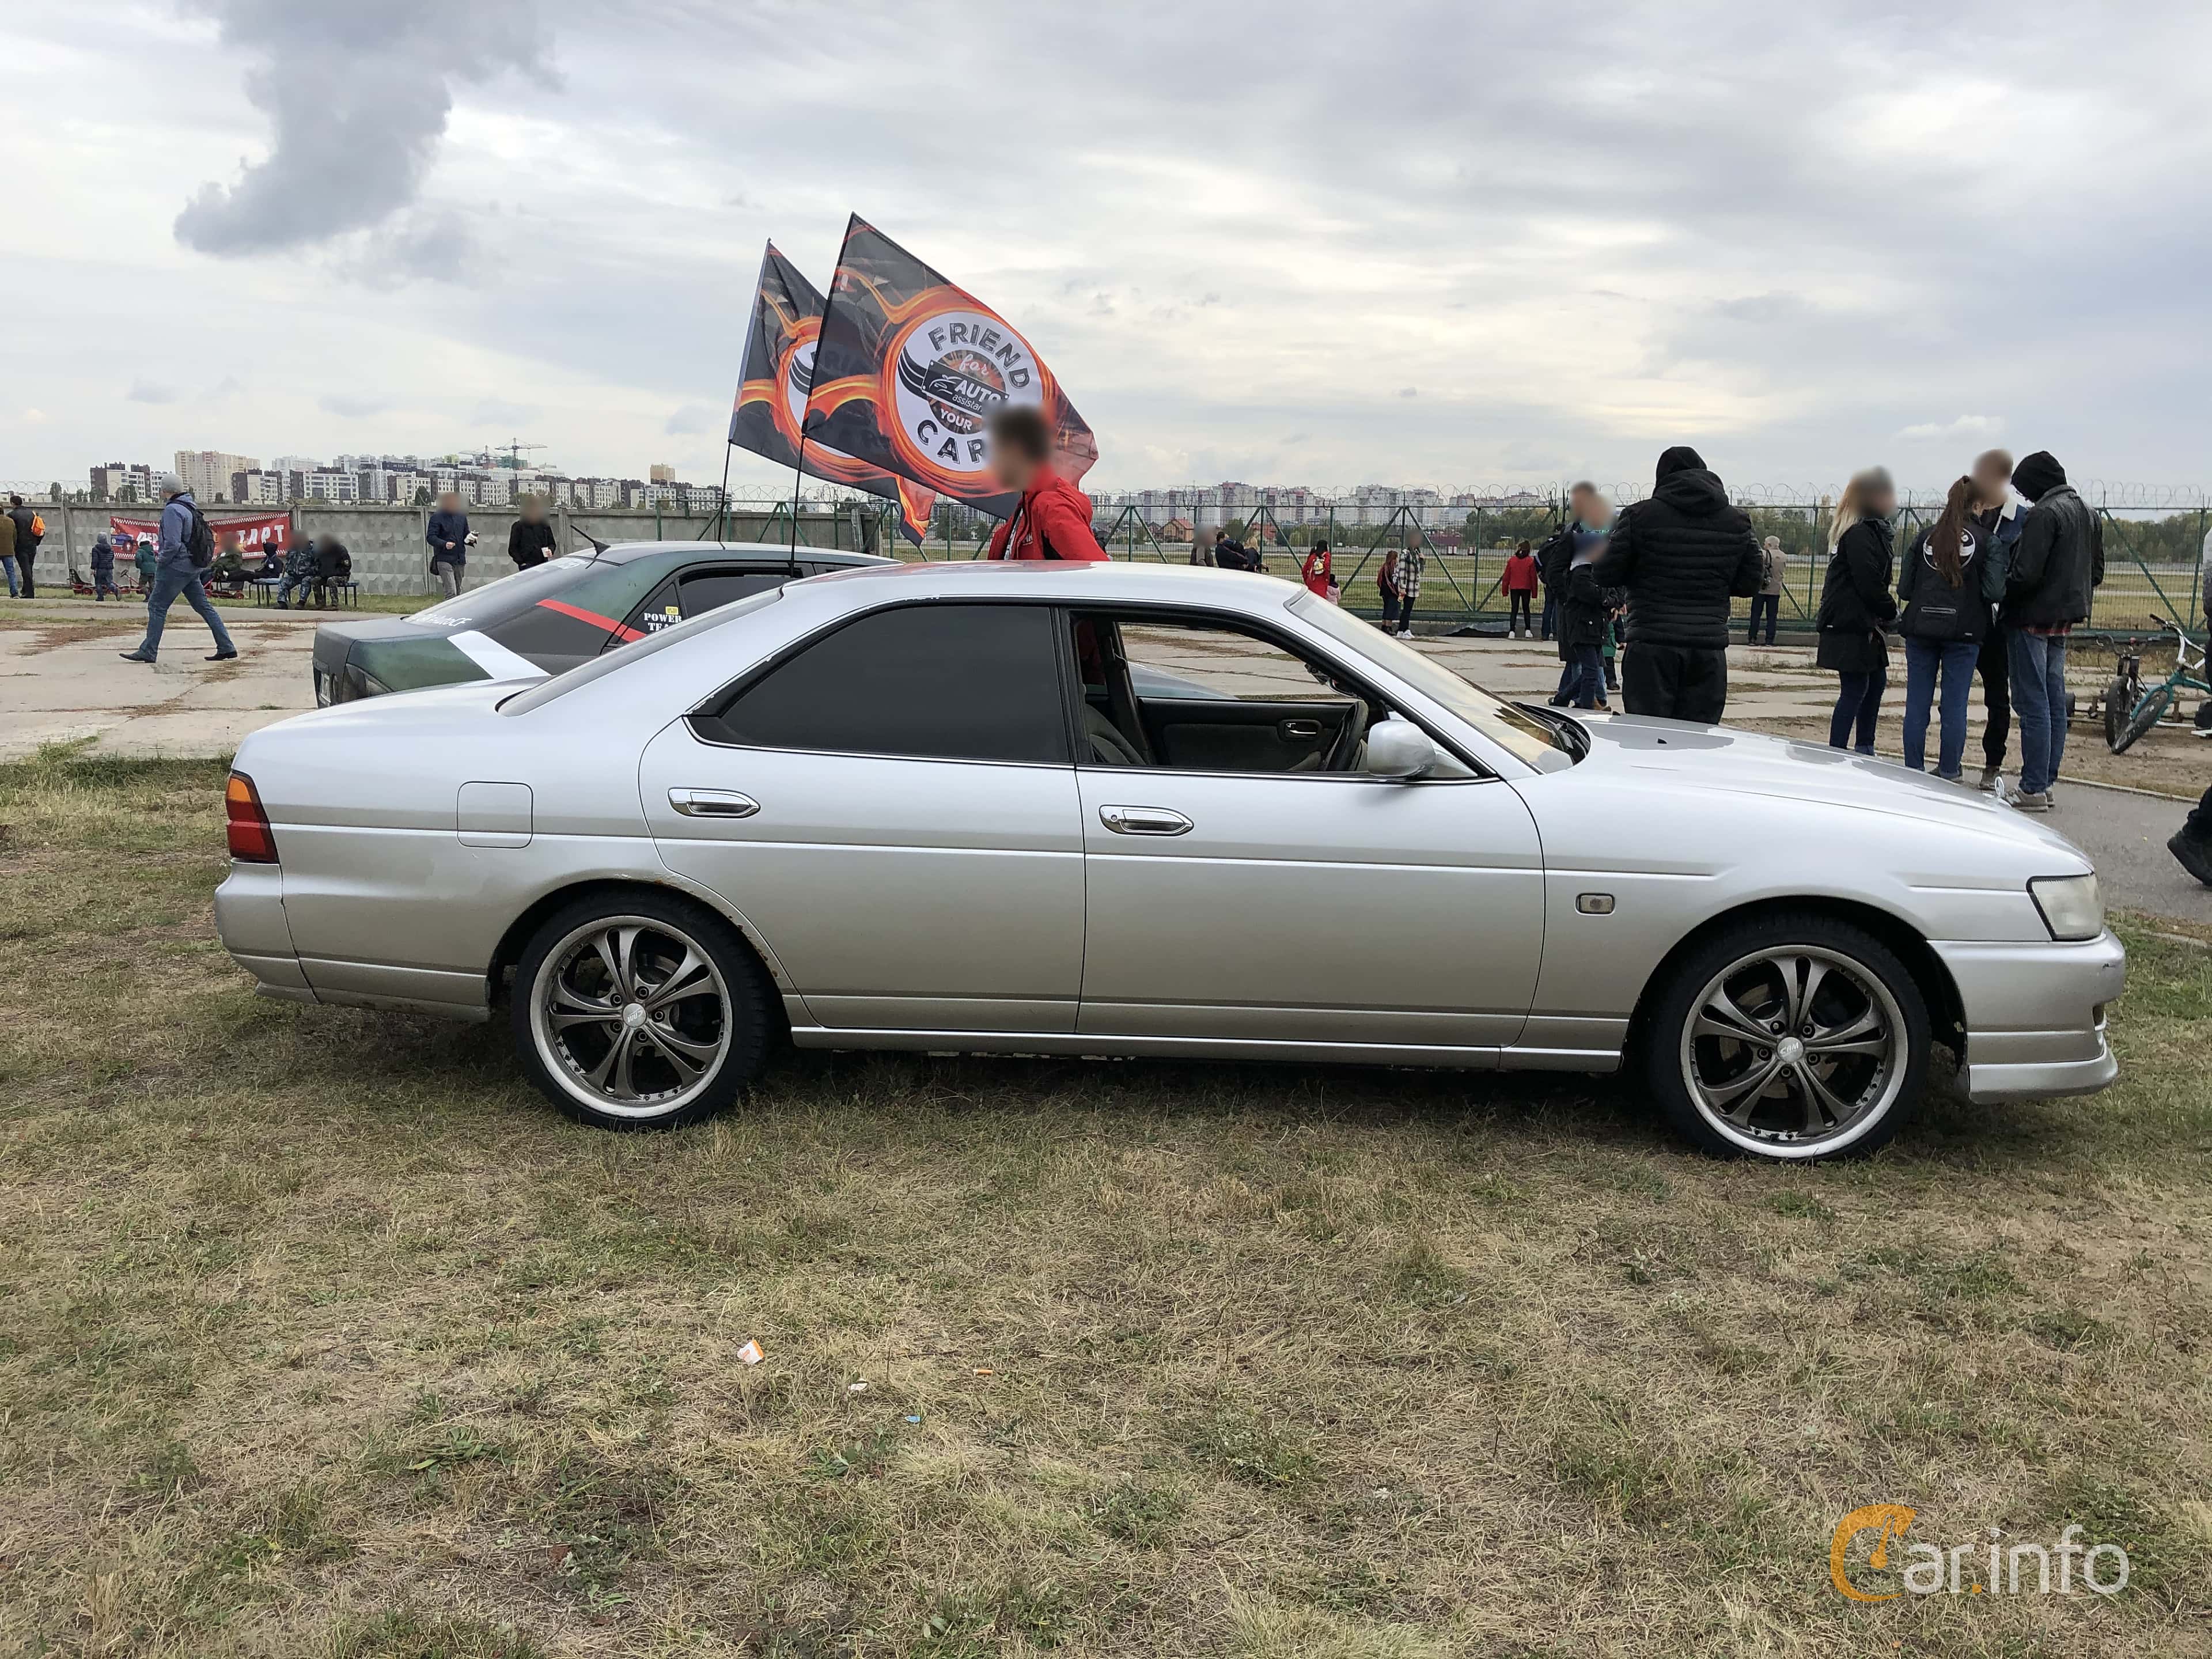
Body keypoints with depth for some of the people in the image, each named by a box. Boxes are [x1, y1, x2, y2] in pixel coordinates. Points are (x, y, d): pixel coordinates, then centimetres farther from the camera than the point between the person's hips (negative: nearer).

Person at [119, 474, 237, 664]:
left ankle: (148, 652, -2)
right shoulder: (191, 508, 14)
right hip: (193, 567, 9)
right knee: (204, 606, 8)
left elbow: (172, 544, -21)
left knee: (156, 606, -3)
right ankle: (226, 648, 3)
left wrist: (161, 562, -6)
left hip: (176, 567, -9)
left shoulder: (172, 510, -14)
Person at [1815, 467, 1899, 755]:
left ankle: (1864, 748, 23)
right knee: (1854, 691, -7)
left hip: (1864, 625, 10)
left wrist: (1885, 614, 4)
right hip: (1851, 627, -10)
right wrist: (1891, 612, -7)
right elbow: (1869, 584, -21)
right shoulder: (1859, 534, -16)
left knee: (1877, 681, 15)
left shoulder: (1873, 529, 17)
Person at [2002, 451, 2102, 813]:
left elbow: (2025, 574, -22)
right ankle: (2046, 783, 18)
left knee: (2033, 704, -7)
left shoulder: (2044, 514, -17)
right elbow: (2097, 571, 20)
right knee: (2055, 703, 12)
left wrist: (1999, 594, -7)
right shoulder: (2088, 513, 14)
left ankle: (2033, 789, -7)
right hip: (2065, 620, 9)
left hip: (2034, 619, -9)